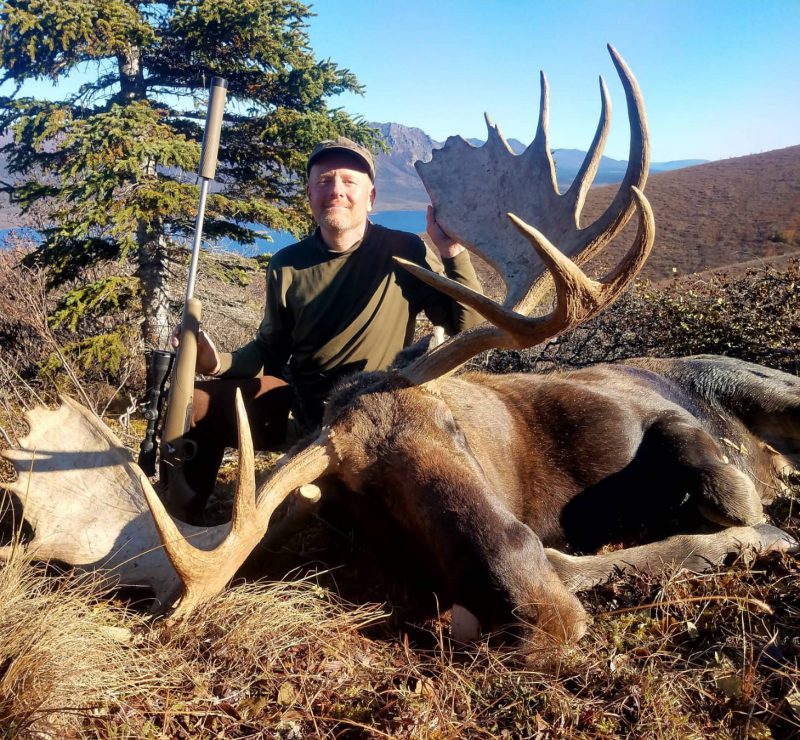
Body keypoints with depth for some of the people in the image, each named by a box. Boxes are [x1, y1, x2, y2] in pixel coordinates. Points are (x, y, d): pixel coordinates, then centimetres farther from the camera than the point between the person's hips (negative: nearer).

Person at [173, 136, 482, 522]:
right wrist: (220, 362, -9)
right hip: (300, 405, 4)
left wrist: (452, 251, -23)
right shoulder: (287, 265, 2)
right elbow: (270, 351, 10)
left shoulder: (403, 253, -7)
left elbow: (467, 324, -11)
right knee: (192, 404, -3)